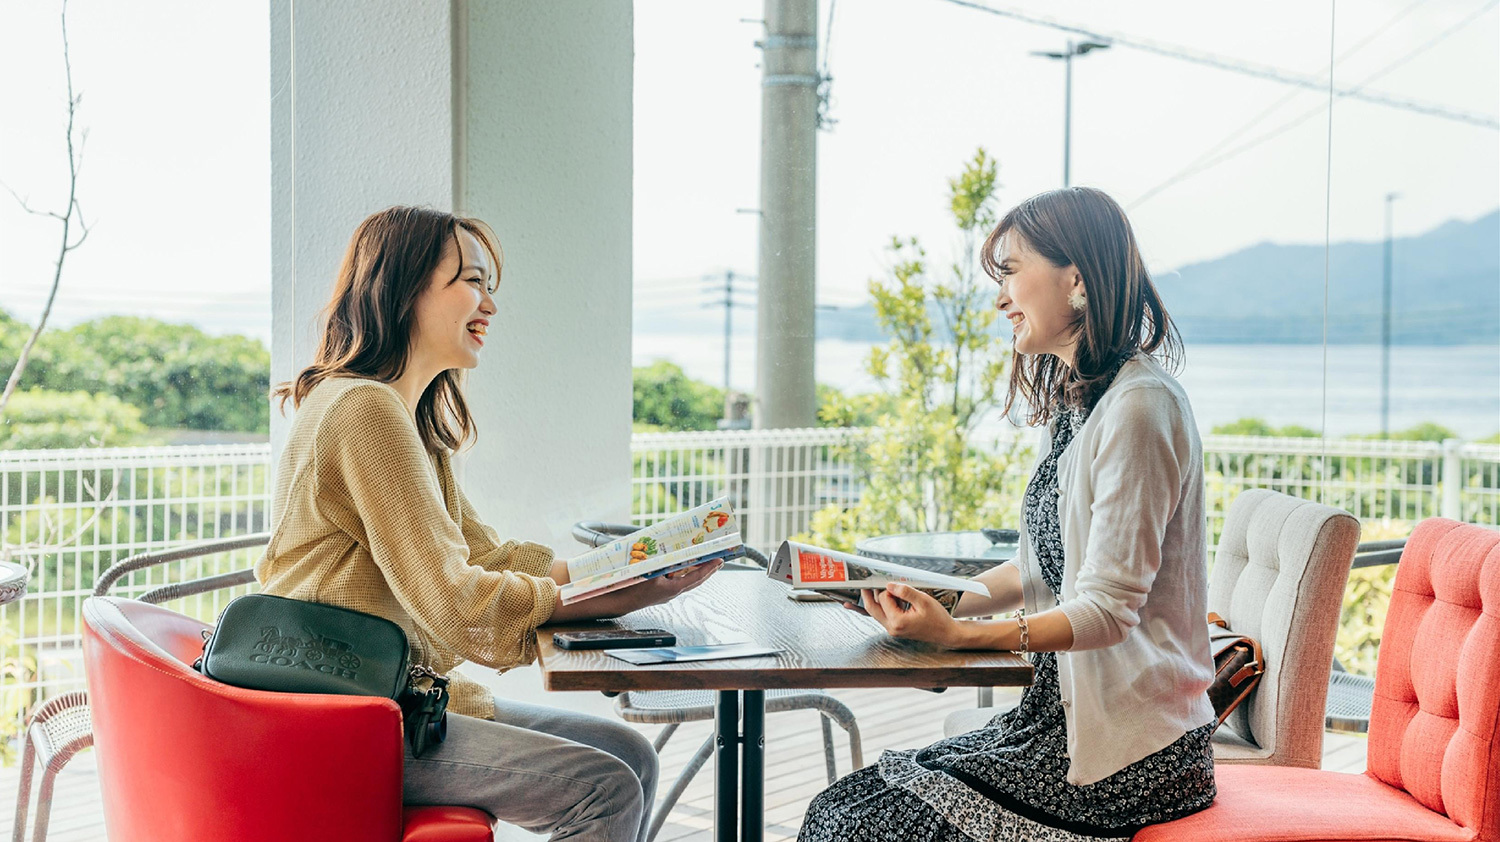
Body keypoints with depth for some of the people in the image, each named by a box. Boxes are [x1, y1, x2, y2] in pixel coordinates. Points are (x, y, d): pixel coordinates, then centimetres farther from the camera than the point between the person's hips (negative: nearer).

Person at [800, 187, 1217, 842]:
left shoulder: (1139, 406, -17)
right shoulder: (1076, 401, 14)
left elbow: (1108, 609, -20)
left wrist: (956, 635, -27)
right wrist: (935, 605, 2)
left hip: (1125, 751, -9)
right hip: (1064, 715, 9)